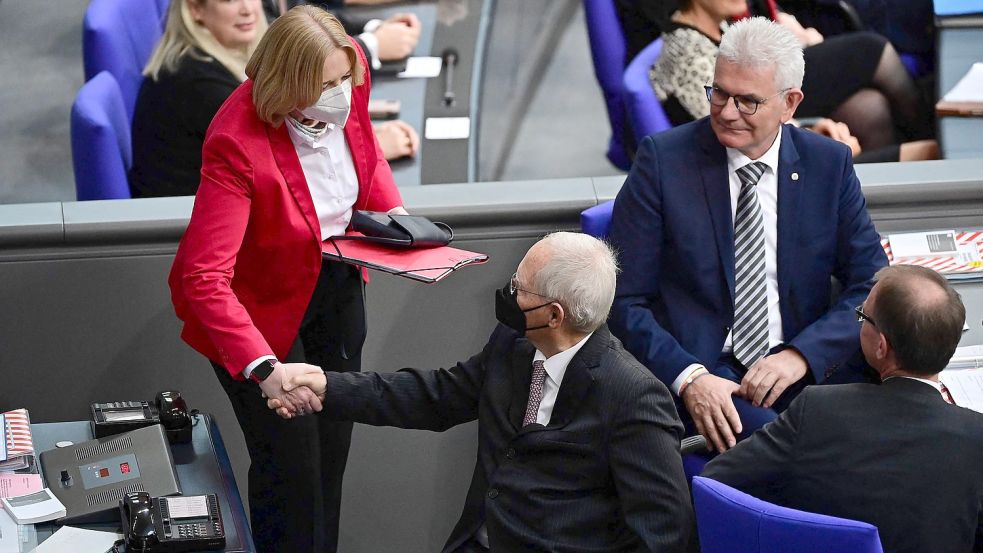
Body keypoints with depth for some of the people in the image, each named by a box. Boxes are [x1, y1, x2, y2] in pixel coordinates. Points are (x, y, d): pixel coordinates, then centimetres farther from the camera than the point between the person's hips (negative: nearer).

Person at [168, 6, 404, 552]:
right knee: (291, 464, -3)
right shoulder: (237, 143, -37)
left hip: (336, 282, 6)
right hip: (262, 304, -6)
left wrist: (391, 210, -9)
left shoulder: (348, 74, -18)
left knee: (333, 446, 17)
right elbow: (204, 277, -39)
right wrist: (263, 369, -48)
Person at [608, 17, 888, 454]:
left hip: (807, 367, 4)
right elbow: (623, 298, -3)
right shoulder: (663, 159, -1)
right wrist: (688, 377, -19)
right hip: (697, 368, -4)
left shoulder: (829, 164, 7)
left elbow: (872, 283, 6)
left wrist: (801, 355, -12)